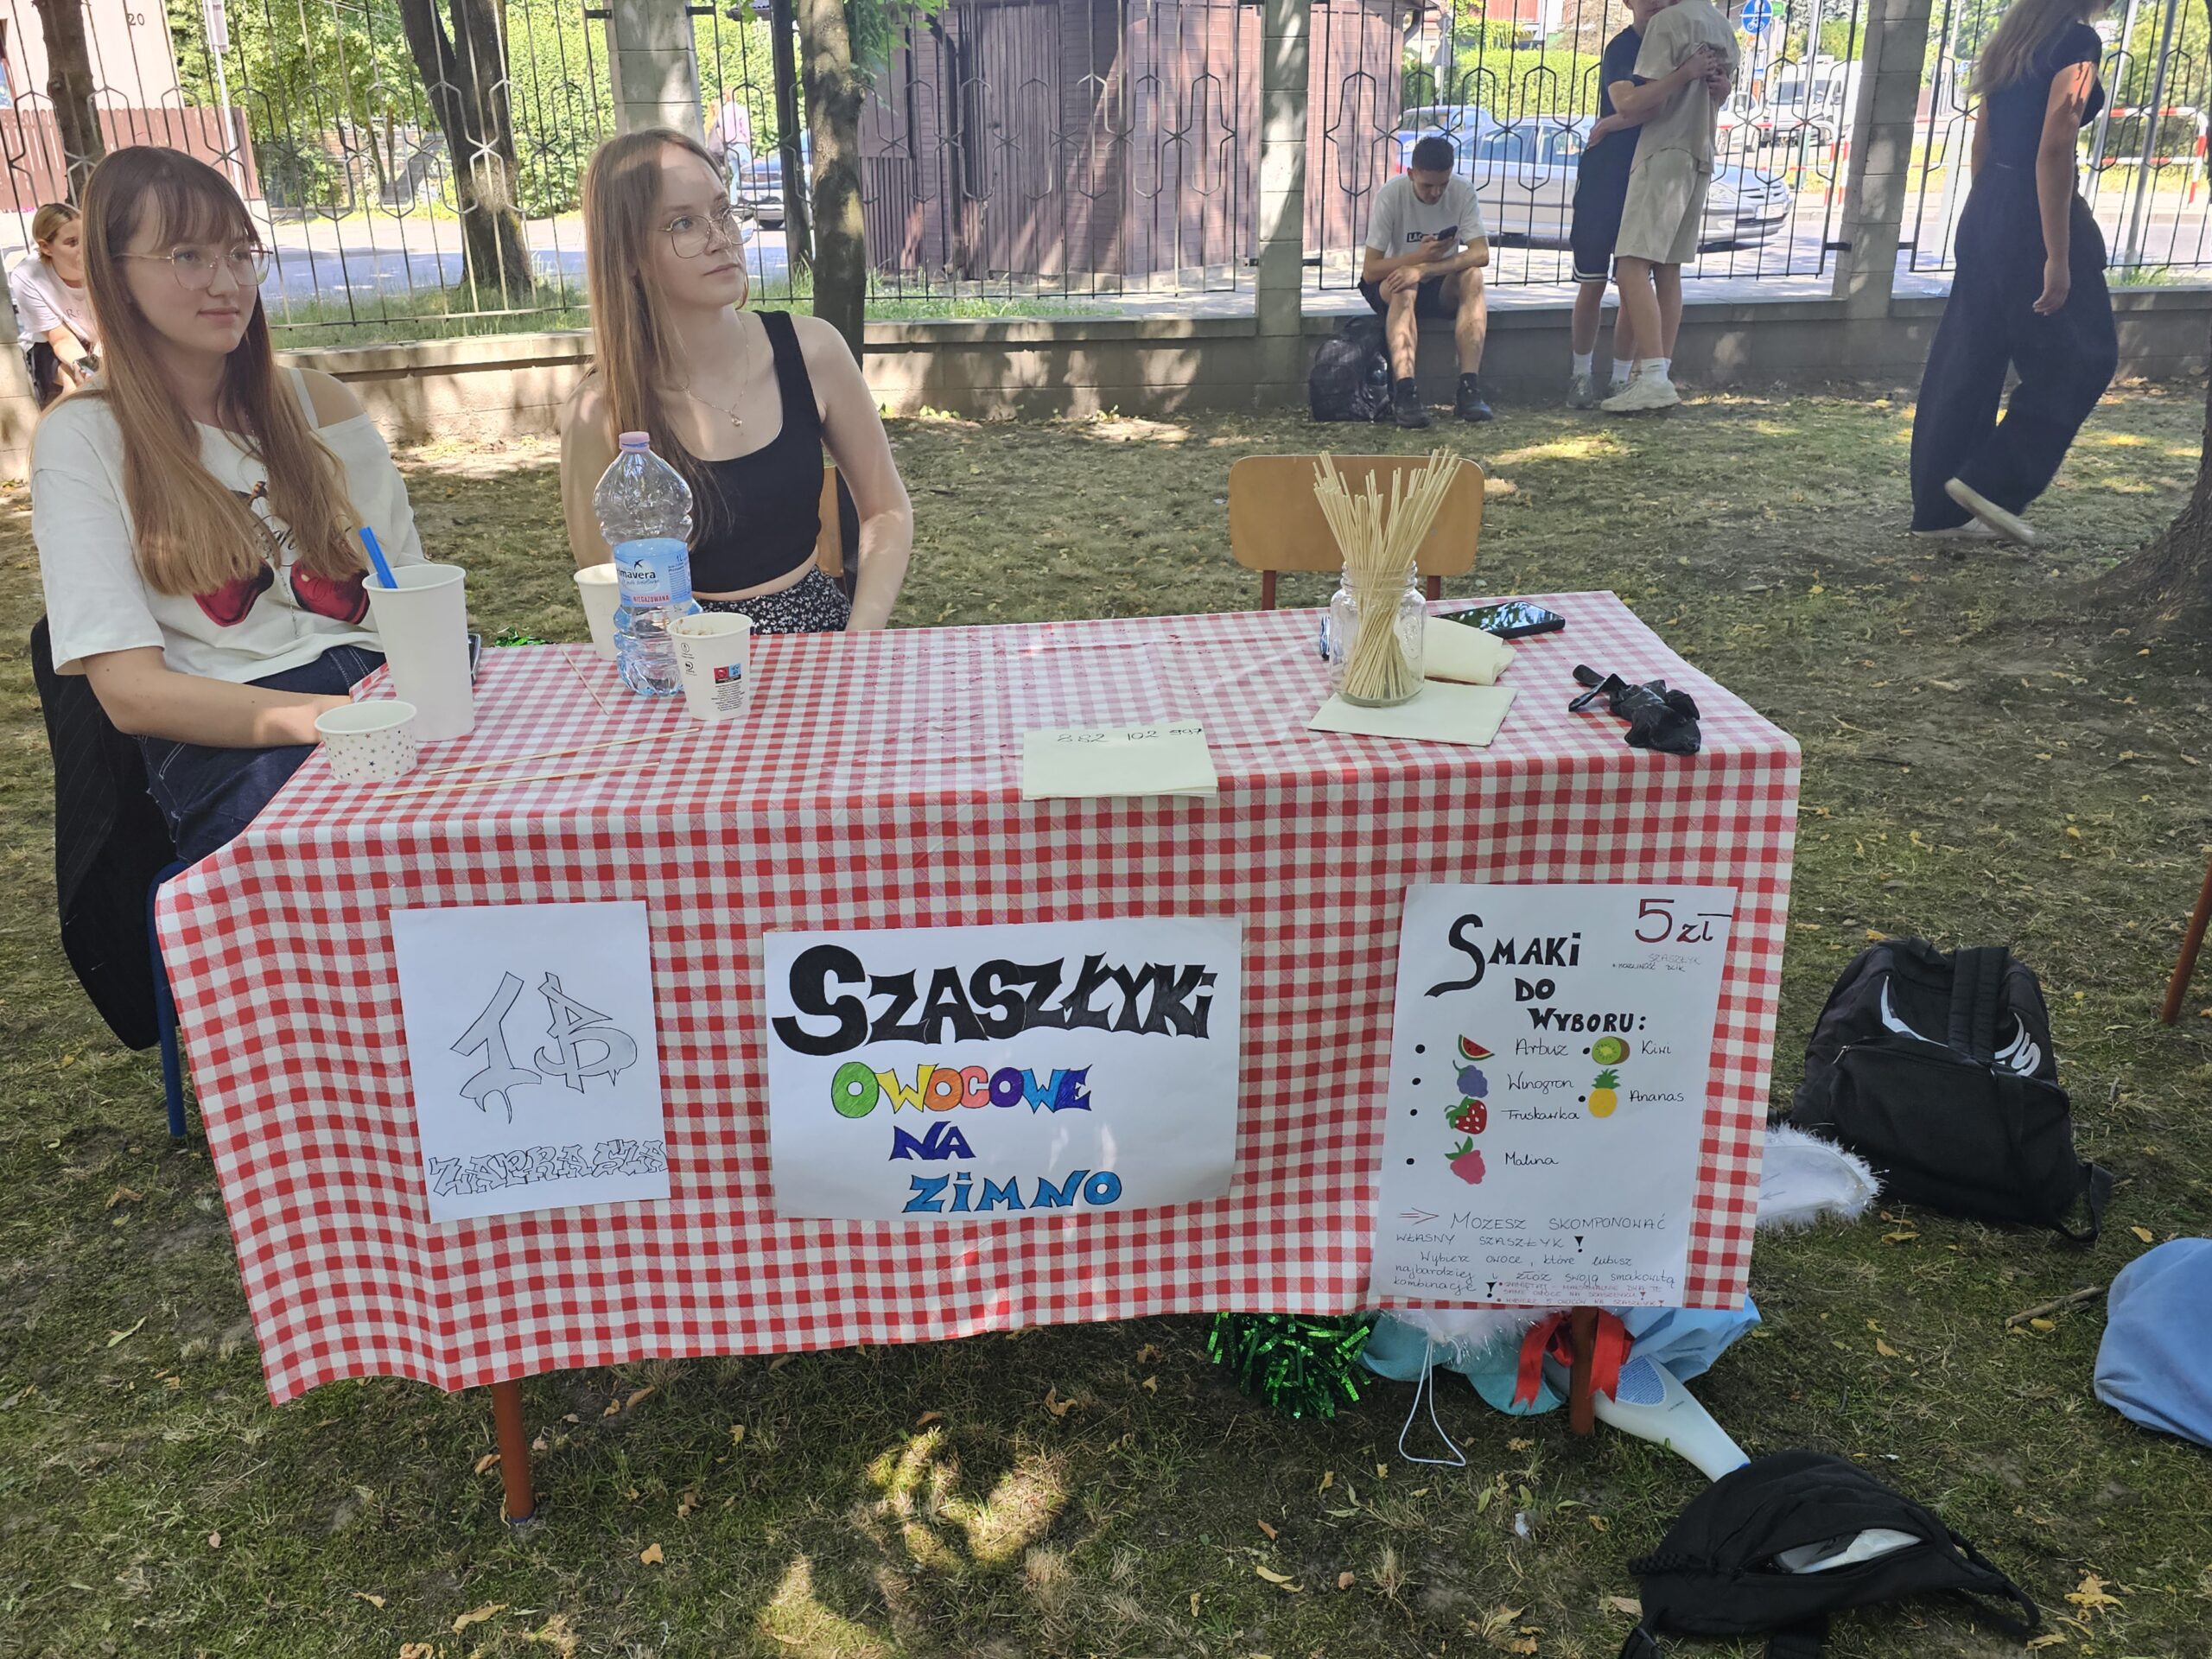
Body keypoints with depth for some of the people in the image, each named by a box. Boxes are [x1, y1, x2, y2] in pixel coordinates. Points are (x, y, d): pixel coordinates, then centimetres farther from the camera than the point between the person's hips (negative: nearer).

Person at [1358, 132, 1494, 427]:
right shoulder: (1391, 195, -19)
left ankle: (1469, 388, -36)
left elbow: (1481, 254, -24)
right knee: (1404, 288, -36)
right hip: (1391, 285, -2)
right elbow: (1370, 270, -20)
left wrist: (1425, 269, -37)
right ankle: (1404, 393, -47)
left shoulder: (1462, 191, -13)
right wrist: (1419, 256, -34)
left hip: (1441, 288, 2)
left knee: (1472, 277, -29)